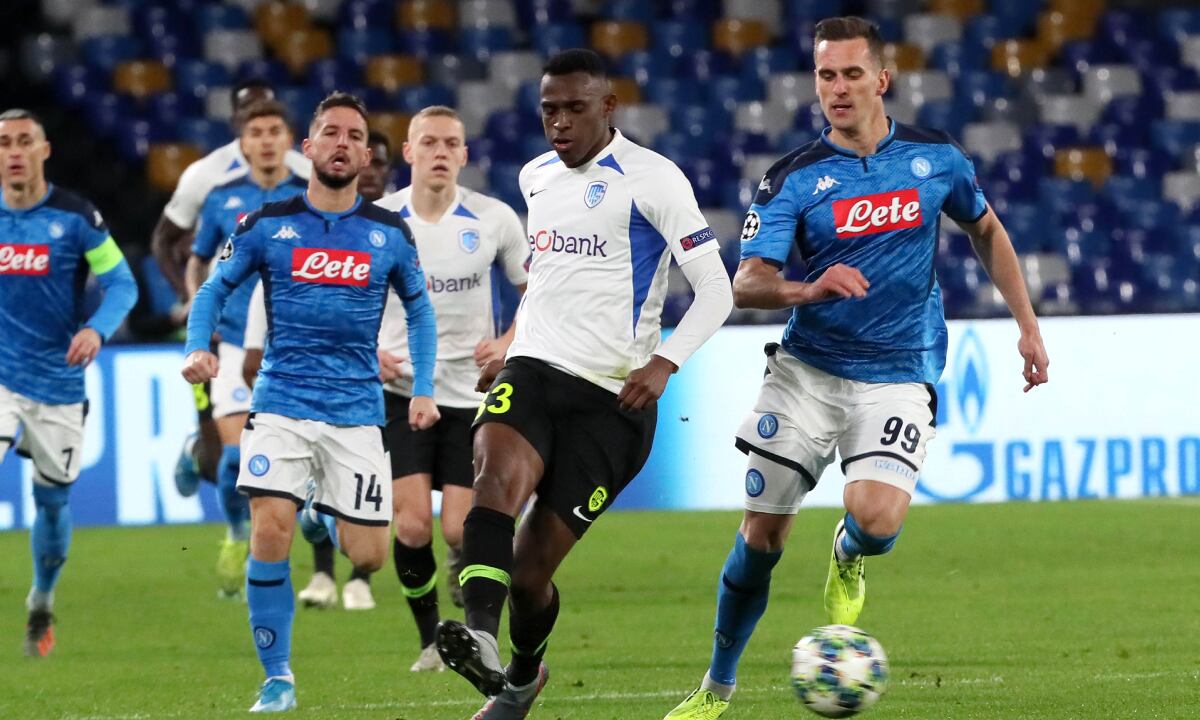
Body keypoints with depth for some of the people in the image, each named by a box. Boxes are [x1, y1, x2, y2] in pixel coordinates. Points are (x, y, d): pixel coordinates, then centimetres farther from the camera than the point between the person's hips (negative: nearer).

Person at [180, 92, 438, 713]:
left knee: (367, 558, -5)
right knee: (270, 532, -18)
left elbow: (419, 309, 17)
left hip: (358, 412, 1)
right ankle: (277, 678, -6)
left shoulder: (389, 233, 4)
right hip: (281, 405, -1)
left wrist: (423, 390, 7)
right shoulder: (267, 225, 1)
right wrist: (197, 350, -8)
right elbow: (214, 289, 10)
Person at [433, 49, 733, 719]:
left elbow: (716, 290, -8)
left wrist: (663, 363, -22)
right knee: (499, 475, -31)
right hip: (532, 371, 4)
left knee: (531, 571, -3)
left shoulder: (652, 180, -6)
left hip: (612, 395, -4)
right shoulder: (537, 177, 15)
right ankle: (480, 635, -49)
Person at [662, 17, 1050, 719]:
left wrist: (1029, 326, 17)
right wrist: (810, 290, -34)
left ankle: (848, 559, 15)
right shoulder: (794, 178, -5)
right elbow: (746, 284, -14)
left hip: (899, 377, -1)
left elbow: (987, 232, 19)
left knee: (876, 516, -24)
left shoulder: (936, 158, 1)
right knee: (761, 534, 0)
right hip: (808, 370, 1)